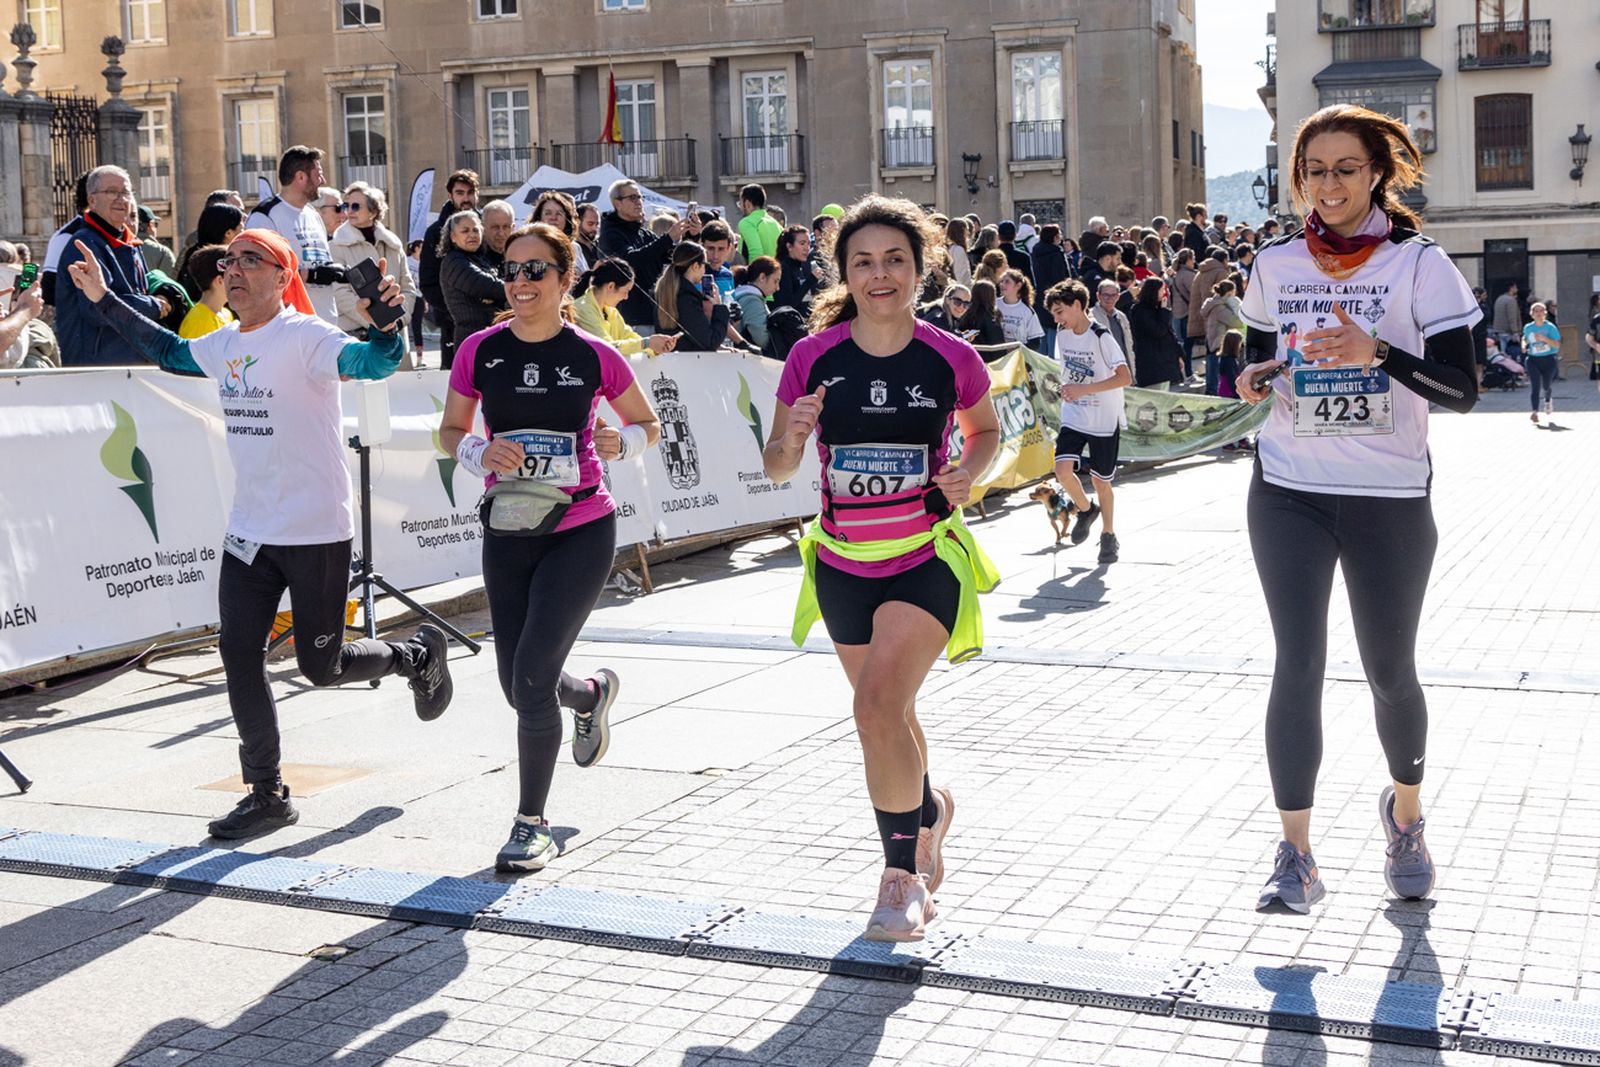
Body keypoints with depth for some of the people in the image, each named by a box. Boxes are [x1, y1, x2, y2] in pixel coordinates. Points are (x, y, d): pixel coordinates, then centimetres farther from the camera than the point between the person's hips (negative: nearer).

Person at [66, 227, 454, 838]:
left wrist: (386, 324, -52)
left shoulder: (305, 337, -15)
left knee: (322, 667, 2)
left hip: (317, 533, -7)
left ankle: (418, 654, 32)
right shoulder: (224, 344, 8)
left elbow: (372, 362, -32)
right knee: (239, 654, 0)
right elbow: (168, 351, 28)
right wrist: (103, 299, 27)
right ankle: (267, 794, 12)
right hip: (250, 532, 7)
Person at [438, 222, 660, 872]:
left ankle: (532, 825, 6)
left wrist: (621, 443, -14)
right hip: (506, 533, 4)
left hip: (581, 531, -4)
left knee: (532, 679, -13)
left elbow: (648, 425, 7)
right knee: (518, 688, 11)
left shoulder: (594, 357, -7)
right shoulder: (480, 351, -2)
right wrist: (480, 452, -12)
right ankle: (593, 694, 48)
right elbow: (450, 431, 9)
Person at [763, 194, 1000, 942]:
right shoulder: (814, 358, -7)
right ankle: (928, 810, 50)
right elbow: (777, 468, 1)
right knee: (888, 712, 19)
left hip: (927, 561, -3)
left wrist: (968, 473, -9)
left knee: (877, 703, -20)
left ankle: (901, 868, -1)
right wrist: (793, 438, -21)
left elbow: (985, 430, 11)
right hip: (844, 565, 3)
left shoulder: (950, 359, -9)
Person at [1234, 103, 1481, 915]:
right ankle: (1295, 858, 0)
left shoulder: (1419, 263, -6)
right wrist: (1253, 378, -7)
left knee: (1390, 671, 10)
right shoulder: (1276, 265, 4)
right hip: (1289, 493, 2)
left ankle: (1405, 813, 37)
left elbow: (1463, 389, -11)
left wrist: (1377, 353, -27)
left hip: (1390, 497, -2)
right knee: (1297, 667, -5)